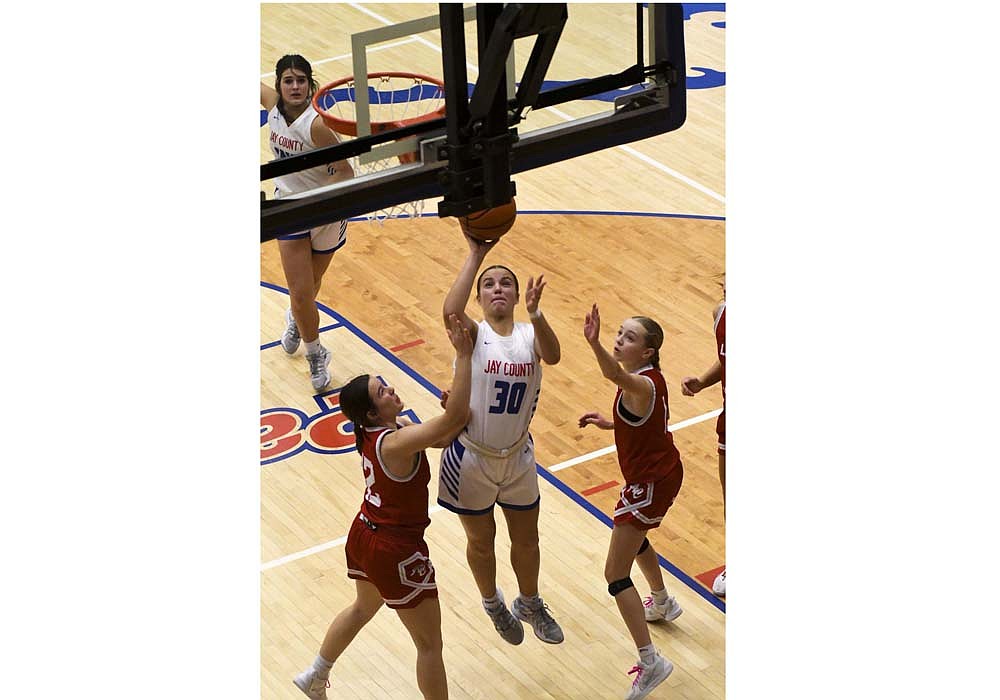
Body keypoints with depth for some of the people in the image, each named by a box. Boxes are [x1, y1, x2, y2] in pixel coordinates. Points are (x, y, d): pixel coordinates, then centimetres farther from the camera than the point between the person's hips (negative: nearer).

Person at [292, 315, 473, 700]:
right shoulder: (394, 443, -31)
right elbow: (456, 417, -40)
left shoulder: (375, 432, -4)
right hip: (396, 551, -9)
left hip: (364, 535, 9)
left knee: (363, 607, 36)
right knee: (430, 643, 7)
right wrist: (463, 356, -39)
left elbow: (442, 435, 2)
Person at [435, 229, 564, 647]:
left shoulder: (530, 335, -7)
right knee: (481, 540, 17)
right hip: (471, 459, -3)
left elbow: (552, 356, -30)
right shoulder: (473, 334, -14)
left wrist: (535, 314, -48)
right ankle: (493, 604, 44)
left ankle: (530, 604, 45)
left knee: (526, 538, 19)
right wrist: (475, 255, -38)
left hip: (517, 456, 3)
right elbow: (451, 310, -37)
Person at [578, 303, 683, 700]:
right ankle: (663, 603, 60)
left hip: (650, 484, -11)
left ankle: (650, 662, -6)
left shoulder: (643, 385, -29)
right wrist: (609, 423, 5)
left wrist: (594, 343, -72)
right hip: (662, 472, 11)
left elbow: (615, 375, -55)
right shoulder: (648, 379, 0)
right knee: (634, 536, 37)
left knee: (615, 574, -7)